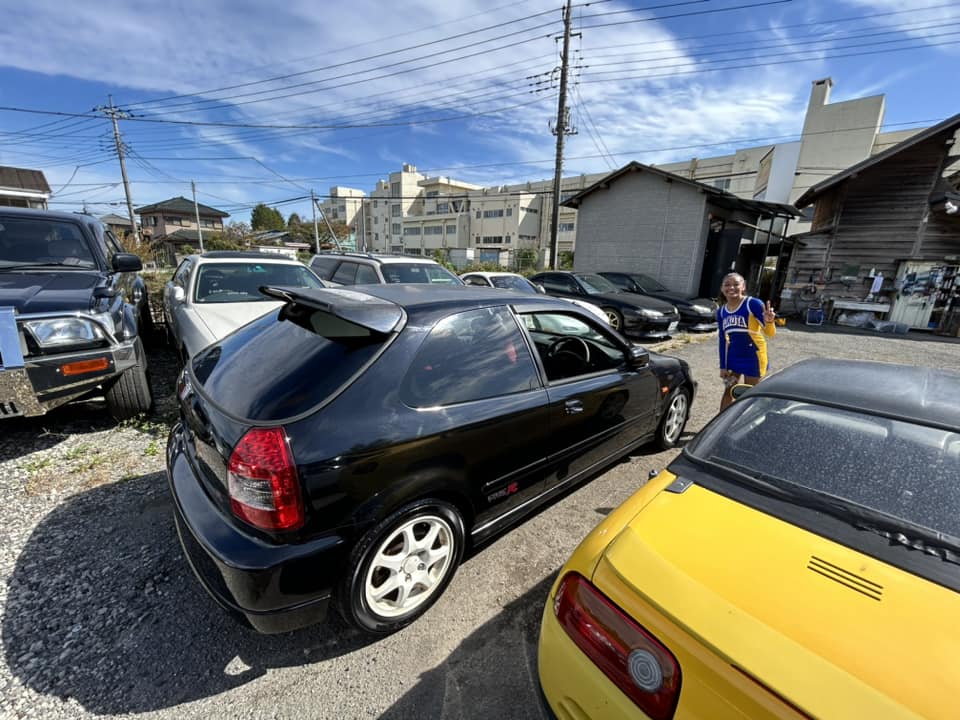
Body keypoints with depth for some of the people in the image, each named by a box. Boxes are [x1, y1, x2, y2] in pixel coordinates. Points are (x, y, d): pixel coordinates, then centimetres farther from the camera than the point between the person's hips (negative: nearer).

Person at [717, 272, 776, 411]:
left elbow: (770, 333, -20)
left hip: (753, 356, -5)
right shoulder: (721, 311, -2)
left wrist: (769, 321, -43)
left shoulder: (753, 304, -17)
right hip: (732, 356, 5)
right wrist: (722, 366, 5)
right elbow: (722, 340, 5)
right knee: (728, 392, 16)